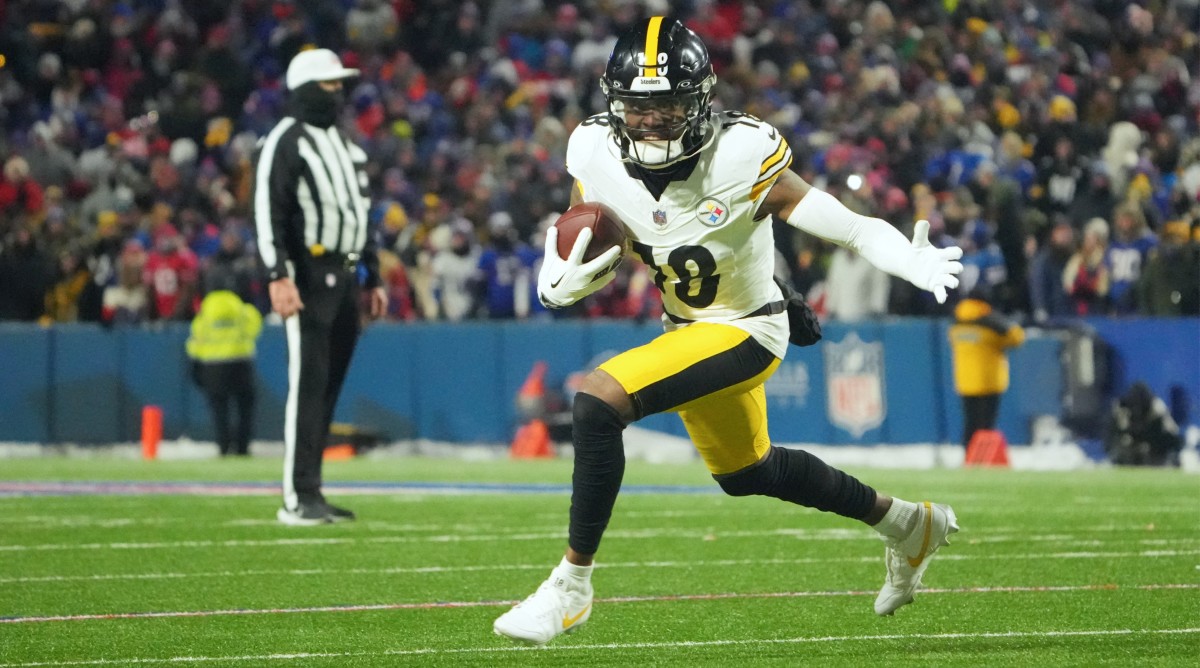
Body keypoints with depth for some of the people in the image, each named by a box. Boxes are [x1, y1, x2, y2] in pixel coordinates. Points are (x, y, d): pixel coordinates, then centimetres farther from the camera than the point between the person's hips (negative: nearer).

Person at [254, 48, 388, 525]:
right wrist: (278, 277, -24)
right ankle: (299, 499, -12)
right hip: (308, 276, -9)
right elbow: (268, 213, -15)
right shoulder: (285, 143, -8)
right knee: (308, 386, -11)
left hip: (344, 278, 9)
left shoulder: (344, 144, 21)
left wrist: (372, 279, 24)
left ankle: (310, 493, 12)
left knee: (328, 390, 8)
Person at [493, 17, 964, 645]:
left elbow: (850, 228, -29)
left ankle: (570, 585, -14)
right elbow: (563, 271, -4)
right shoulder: (598, 156, -14)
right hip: (688, 328, 8)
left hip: (746, 331, -8)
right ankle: (907, 524, 50)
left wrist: (915, 264, -48)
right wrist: (561, 284, -28)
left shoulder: (741, 158, -28)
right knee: (743, 471, 29)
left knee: (597, 402, -26)